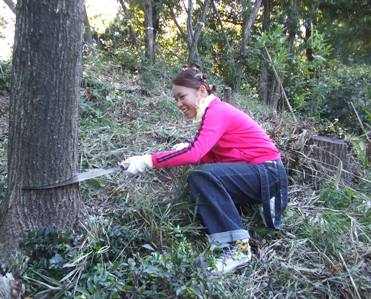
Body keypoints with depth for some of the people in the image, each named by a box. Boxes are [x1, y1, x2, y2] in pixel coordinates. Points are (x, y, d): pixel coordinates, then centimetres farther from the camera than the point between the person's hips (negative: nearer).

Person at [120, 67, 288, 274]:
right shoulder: (212, 112, 12)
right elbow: (211, 158, 5)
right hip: (253, 174, 9)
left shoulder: (217, 111, -16)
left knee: (203, 176, -27)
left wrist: (149, 161, -30)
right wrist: (186, 150, -12)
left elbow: (195, 153, -30)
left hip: (268, 173, -9)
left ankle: (238, 249, -22)